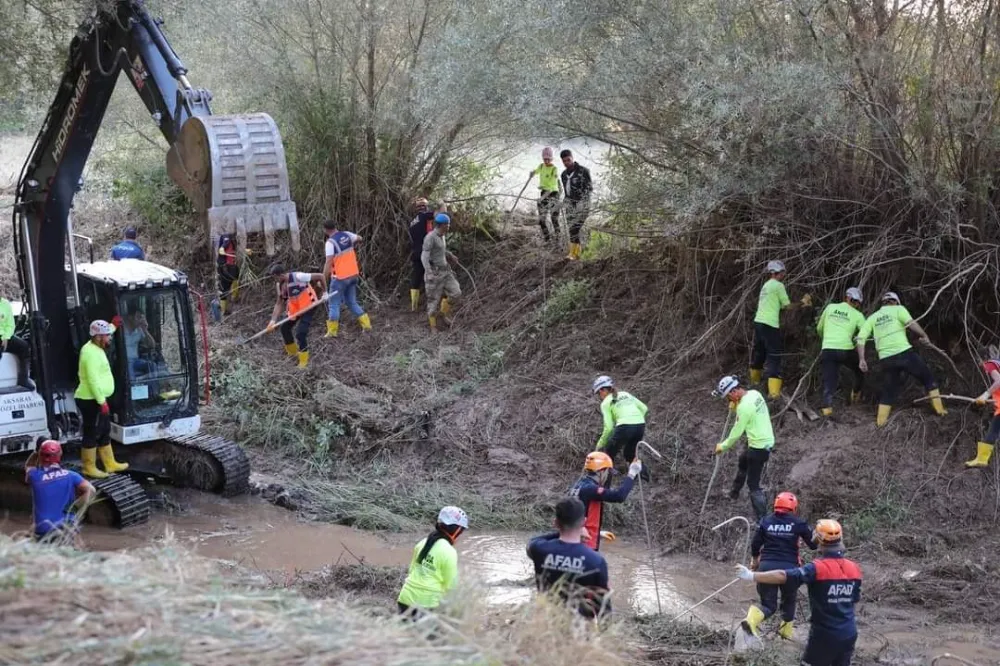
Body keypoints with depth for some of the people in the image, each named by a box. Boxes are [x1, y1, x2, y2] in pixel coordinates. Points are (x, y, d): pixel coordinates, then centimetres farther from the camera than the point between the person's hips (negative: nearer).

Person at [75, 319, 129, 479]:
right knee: (92, 434, -2)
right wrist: (102, 401, -24)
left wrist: (113, 326, 34)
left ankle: (110, 464, 26)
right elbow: (93, 380, -26)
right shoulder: (91, 353, -22)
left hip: (97, 399, 11)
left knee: (104, 432, 17)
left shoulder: (96, 348, 10)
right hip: (91, 401, -11)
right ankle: (89, 468, 6)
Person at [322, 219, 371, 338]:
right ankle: (366, 324, 15)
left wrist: (324, 279, -16)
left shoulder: (330, 242, -16)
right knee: (352, 302, 19)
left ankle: (332, 331, 2)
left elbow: (328, 263, -20)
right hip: (353, 275, 7)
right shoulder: (346, 235, 3)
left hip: (340, 277, -7)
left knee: (333, 304, 3)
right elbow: (359, 239, 23)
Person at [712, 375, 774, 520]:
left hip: (758, 447, -10)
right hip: (766, 440, 10)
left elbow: (737, 432, -17)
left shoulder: (744, 406, -26)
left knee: (753, 485, -3)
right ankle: (734, 493, 55)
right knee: (742, 462, 34)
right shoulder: (754, 393, 1)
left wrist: (723, 446, -3)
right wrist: (735, 405, 5)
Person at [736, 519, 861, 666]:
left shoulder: (817, 568, -17)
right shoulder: (854, 569, 1)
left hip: (824, 634, -5)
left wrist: (751, 576, -26)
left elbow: (783, 576, -27)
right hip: (849, 635, 5)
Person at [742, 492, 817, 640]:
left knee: (769, 604, 8)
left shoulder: (765, 521, 5)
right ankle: (786, 630, 31)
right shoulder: (798, 523, -1)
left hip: (766, 566, 2)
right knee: (789, 600, 25)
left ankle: (753, 617, -22)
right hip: (788, 568, -1)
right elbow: (813, 544, 4)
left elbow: (755, 545, 7)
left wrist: (754, 561, 25)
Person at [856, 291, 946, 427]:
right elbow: (911, 323, -14)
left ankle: (880, 421, 14)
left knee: (889, 390, 18)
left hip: (886, 359, 4)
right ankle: (939, 409, 13)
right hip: (904, 353, -4)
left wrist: (861, 359, 7)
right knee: (928, 378, 14)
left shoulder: (873, 317, 15)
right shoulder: (898, 309, 5)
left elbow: (861, 338, 6)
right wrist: (924, 336, -2)